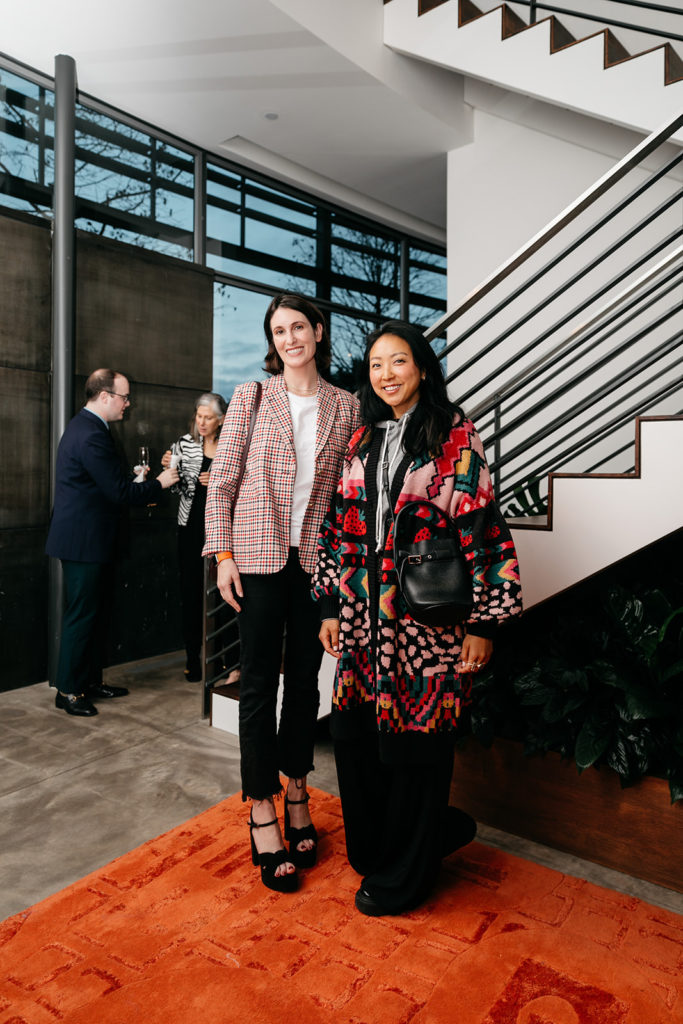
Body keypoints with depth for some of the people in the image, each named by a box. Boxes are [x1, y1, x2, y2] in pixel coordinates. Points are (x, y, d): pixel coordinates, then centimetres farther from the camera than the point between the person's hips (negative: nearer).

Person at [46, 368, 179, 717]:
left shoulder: (83, 426, 13)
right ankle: (68, 691, 13)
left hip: (83, 539, 11)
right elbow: (120, 492, -21)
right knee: (82, 616, 0)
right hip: (84, 542, -11)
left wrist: (136, 483, 10)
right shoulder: (92, 435, -21)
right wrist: (158, 483, -8)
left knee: (93, 613, 16)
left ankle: (91, 682, 27)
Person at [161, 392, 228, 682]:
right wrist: (170, 468, -5)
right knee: (190, 590, 5)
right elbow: (179, 487, 13)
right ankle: (192, 656, 18)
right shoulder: (185, 443, 6)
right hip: (191, 525, 2)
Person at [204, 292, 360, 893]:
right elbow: (221, 480, 1)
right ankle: (262, 812, 17)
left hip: (318, 556, 2)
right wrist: (223, 554, -6)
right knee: (259, 681, 3)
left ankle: (296, 794, 30)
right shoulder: (251, 397, 2)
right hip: (258, 553, -2)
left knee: (306, 678, 12)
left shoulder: (346, 406, 7)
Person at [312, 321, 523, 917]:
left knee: (414, 743, 5)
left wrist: (483, 623, -10)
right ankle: (371, 849, 38)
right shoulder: (362, 439, 12)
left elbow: (483, 528, -8)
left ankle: (403, 878, 28)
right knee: (354, 735, 11)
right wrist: (330, 607, 9)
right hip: (363, 619, 5)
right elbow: (340, 524, 12)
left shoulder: (454, 436, -4)